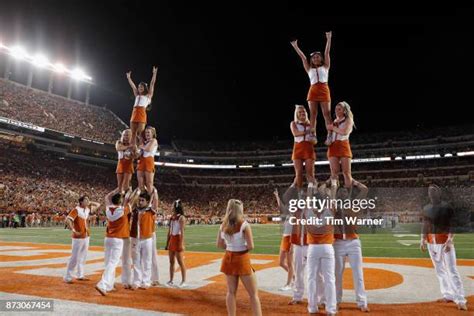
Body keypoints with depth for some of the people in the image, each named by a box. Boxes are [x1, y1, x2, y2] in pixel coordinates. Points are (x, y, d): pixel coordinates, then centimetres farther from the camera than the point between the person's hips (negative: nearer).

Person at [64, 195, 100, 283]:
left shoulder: (88, 209, 8)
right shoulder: (76, 210, -14)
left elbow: (98, 205, 21)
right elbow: (67, 220, -25)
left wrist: (89, 203, 8)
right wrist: (73, 230, -23)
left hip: (86, 236, 8)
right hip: (78, 237, -8)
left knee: (83, 257, 15)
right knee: (75, 258, -4)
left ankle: (80, 275, 26)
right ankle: (68, 277, 6)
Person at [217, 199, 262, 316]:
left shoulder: (223, 225, -1)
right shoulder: (244, 225, -17)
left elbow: (219, 245, 6)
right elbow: (250, 246, -18)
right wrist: (243, 247, 2)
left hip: (229, 259, 5)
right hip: (242, 260, -5)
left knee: (231, 292, 17)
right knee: (254, 293, 6)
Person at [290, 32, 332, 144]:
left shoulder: (325, 66, 15)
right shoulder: (309, 69, 19)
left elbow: (327, 53, 9)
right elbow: (302, 57, 16)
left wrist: (328, 39, 4)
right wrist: (295, 46, 16)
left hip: (324, 90, -2)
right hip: (313, 91, 2)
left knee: (326, 113, -8)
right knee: (313, 114, -5)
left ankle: (330, 135, -13)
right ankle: (313, 135, -8)